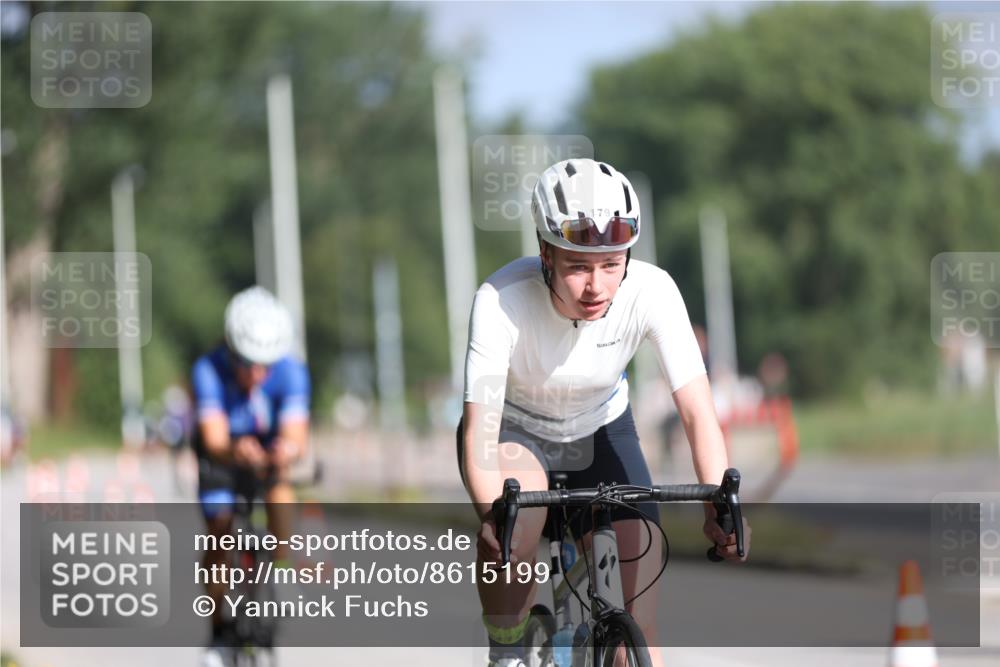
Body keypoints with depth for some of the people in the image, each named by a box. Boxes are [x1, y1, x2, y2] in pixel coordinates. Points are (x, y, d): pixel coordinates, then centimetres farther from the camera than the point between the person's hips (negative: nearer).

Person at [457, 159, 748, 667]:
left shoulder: (652, 292, -29)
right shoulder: (501, 301, -35)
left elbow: (697, 410, -31)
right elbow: (479, 429, -39)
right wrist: (491, 514, -57)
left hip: (600, 431, 2)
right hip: (514, 429, -2)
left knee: (641, 608, -10)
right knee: (519, 510, -36)